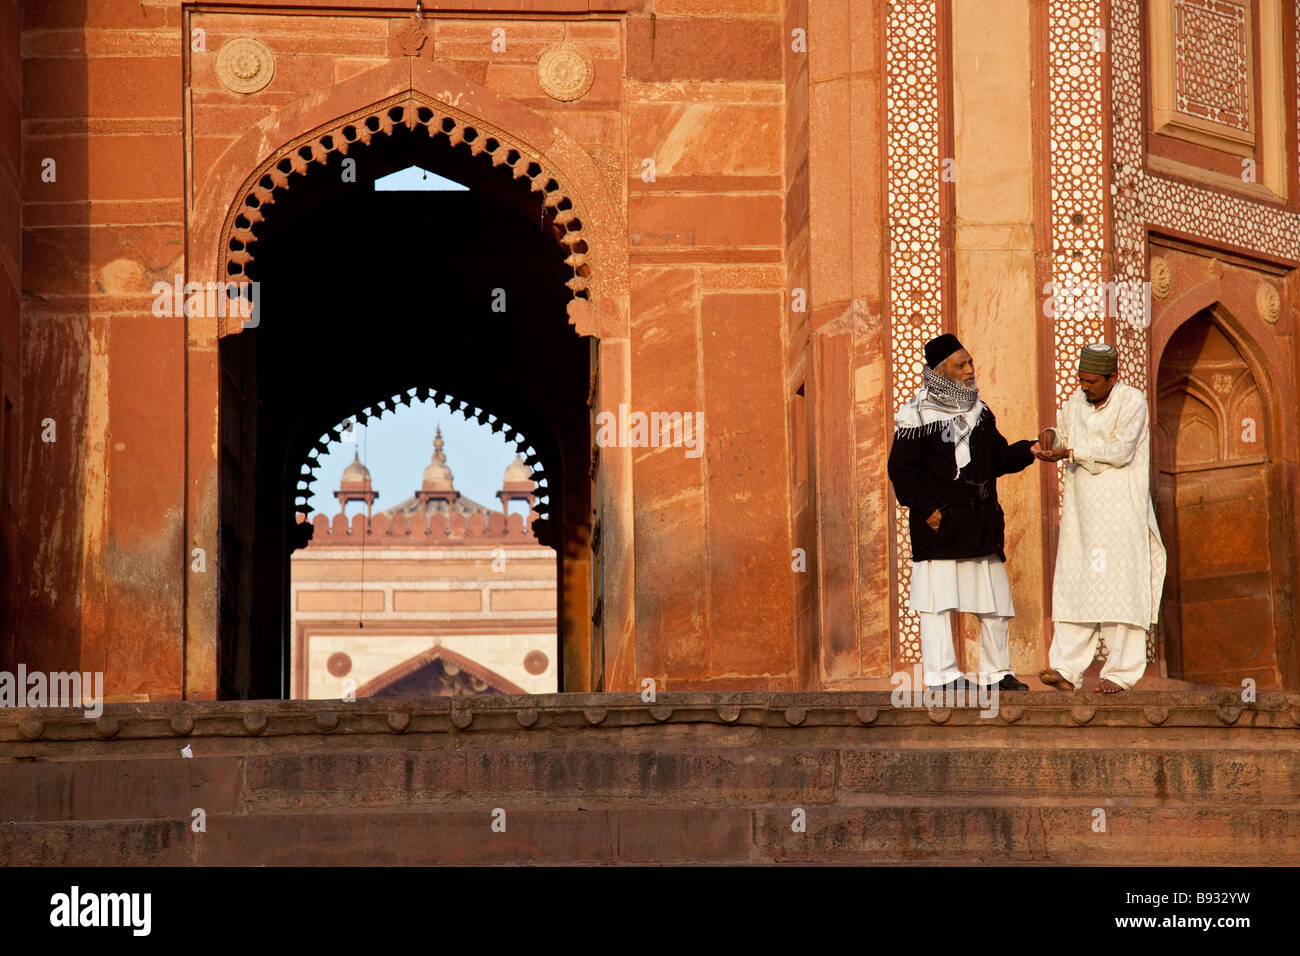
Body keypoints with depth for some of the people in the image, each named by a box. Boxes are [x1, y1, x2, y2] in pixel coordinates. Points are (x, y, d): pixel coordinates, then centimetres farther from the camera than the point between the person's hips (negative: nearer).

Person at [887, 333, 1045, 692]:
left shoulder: (979, 411, 15)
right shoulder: (917, 415, -6)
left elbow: (999, 457, 18)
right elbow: (900, 469, -7)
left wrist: (1028, 451, -1)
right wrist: (926, 509, -14)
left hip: (981, 521, 6)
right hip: (939, 522, -6)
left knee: (994, 600, 8)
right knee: (937, 599, -5)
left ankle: (997, 672, 17)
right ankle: (942, 675, 1)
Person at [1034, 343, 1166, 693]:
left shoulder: (1132, 401, -6)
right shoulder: (1077, 401, 13)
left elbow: (1120, 451, -15)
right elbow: (1061, 432, 22)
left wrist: (1070, 452, -17)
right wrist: (1050, 435, -2)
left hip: (1119, 509, -6)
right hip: (1080, 507, 6)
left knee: (1119, 586, -7)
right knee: (1073, 586, 0)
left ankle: (1120, 672, -3)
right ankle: (1066, 669, -2)